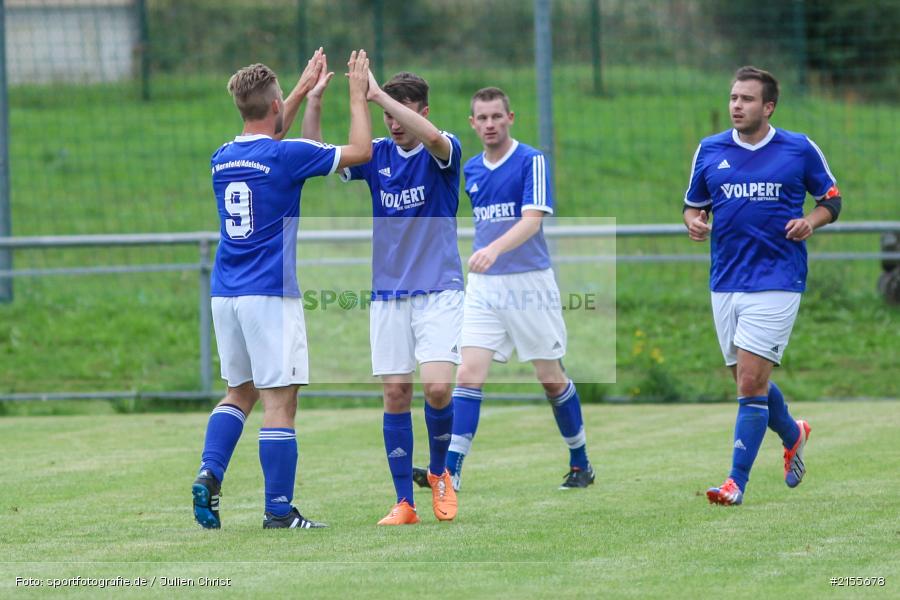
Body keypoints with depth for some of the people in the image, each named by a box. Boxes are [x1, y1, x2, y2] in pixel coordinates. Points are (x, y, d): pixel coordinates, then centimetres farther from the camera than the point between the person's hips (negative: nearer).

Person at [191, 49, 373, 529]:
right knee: (280, 399, -3)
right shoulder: (285, 156, -11)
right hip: (270, 293, -7)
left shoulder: (222, 158, 9)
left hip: (225, 293, 7)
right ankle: (279, 509, -4)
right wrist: (358, 94, 10)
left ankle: (209, 473, -2)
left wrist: (303, 90, 36)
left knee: (240, 392, 19)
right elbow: (360, 150, -3)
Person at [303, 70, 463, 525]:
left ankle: (439, 472, 11)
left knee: (437, 388, -16)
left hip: (438, 291, -4)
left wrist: (378, 94, -31)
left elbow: (432, 136, -30)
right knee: (395, 394, 0)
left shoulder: (442, 153, -5)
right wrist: (314, 101, -13)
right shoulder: (377, 155, 7)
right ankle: (405, 502, 6)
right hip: (388, 295, 4)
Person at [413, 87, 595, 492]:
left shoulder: (531, 161, -9)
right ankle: (450, 470, -15)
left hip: (529, 284, -5)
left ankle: (581, 463, 22)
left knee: (551, 378, 5)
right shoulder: (471, 170, 10)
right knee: (469, 374, -9)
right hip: (483, 287, 5)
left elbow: (532, 219, -22)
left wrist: (494, 250, -36)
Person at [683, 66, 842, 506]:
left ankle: (737, 481, -10)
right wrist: (694, 221, -6)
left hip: (776, 282, -4)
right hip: (725, 283, 4)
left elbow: (831, 199, 9)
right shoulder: (710, 151, 7)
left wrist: (811, 221, -11)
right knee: (747, 382, 12)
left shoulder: (800, 149, 0)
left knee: (751, 380, -13)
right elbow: (694, 204, 17)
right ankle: (792, 434, 42)